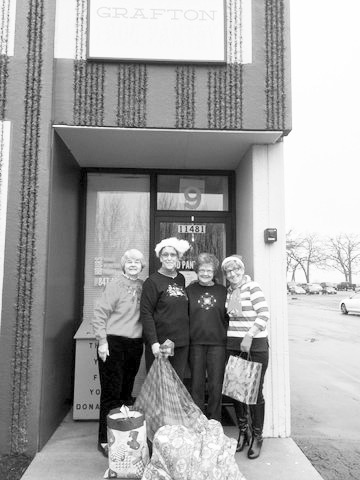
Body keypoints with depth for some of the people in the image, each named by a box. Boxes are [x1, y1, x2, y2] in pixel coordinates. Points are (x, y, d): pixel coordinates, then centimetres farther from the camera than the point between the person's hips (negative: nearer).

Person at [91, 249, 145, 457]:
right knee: (111, 393, 1)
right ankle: (105, 440, 14)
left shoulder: (143, 286, 7)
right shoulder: (115, 285, -9)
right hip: (114, 344, -5)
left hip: (135, 344, 5)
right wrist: (102, 342, -14)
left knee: (127, 391, 14)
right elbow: (100, 314, -10)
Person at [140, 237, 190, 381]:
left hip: (181, 343, 5)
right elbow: (146, 313, -11)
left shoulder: (181, 279, 10)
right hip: (159, 344, -5)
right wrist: (153, 342, -17)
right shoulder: (152, 281, -7)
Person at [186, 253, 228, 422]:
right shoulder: (190, 290, 4)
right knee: (196, 384, 7)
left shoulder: (222, 290, 6)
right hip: (196, 343, 0)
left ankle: (214, 422, 20)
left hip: (217, 343, 0)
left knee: (216, 385, 5)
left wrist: (227, 335, 2)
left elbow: (227, 317, 10)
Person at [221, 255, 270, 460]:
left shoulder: (253, 287, -7)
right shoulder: (229, 291, 12)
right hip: (233, 346, 6)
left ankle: (257, 436, 18)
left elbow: (264, 314, -15)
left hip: (255, 345, -6)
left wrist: (249, 335, -21)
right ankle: (243, 431, 29)